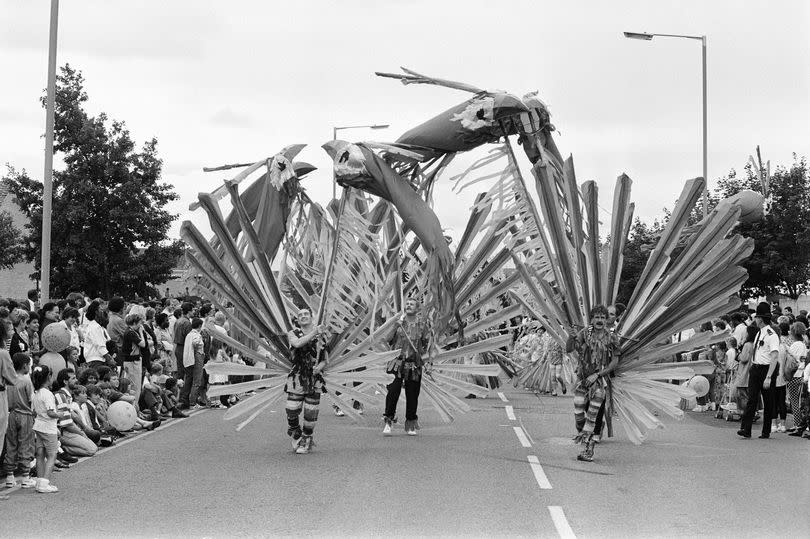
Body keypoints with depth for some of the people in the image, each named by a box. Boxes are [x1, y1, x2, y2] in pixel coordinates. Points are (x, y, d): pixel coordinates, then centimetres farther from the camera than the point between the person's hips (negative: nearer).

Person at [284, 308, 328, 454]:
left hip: (314, 380, 1)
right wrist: (314, 333, -23)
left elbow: (324, 360, 13)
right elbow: (297, 344, -23)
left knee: (310, 414, -1)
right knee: (292, 411, -5)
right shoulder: (293, 334, 2)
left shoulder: (320, 337, 7)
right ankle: (295, 435, 24)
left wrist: (319, 367, -9)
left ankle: (306, 441, 20)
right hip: (297, 380, -1)